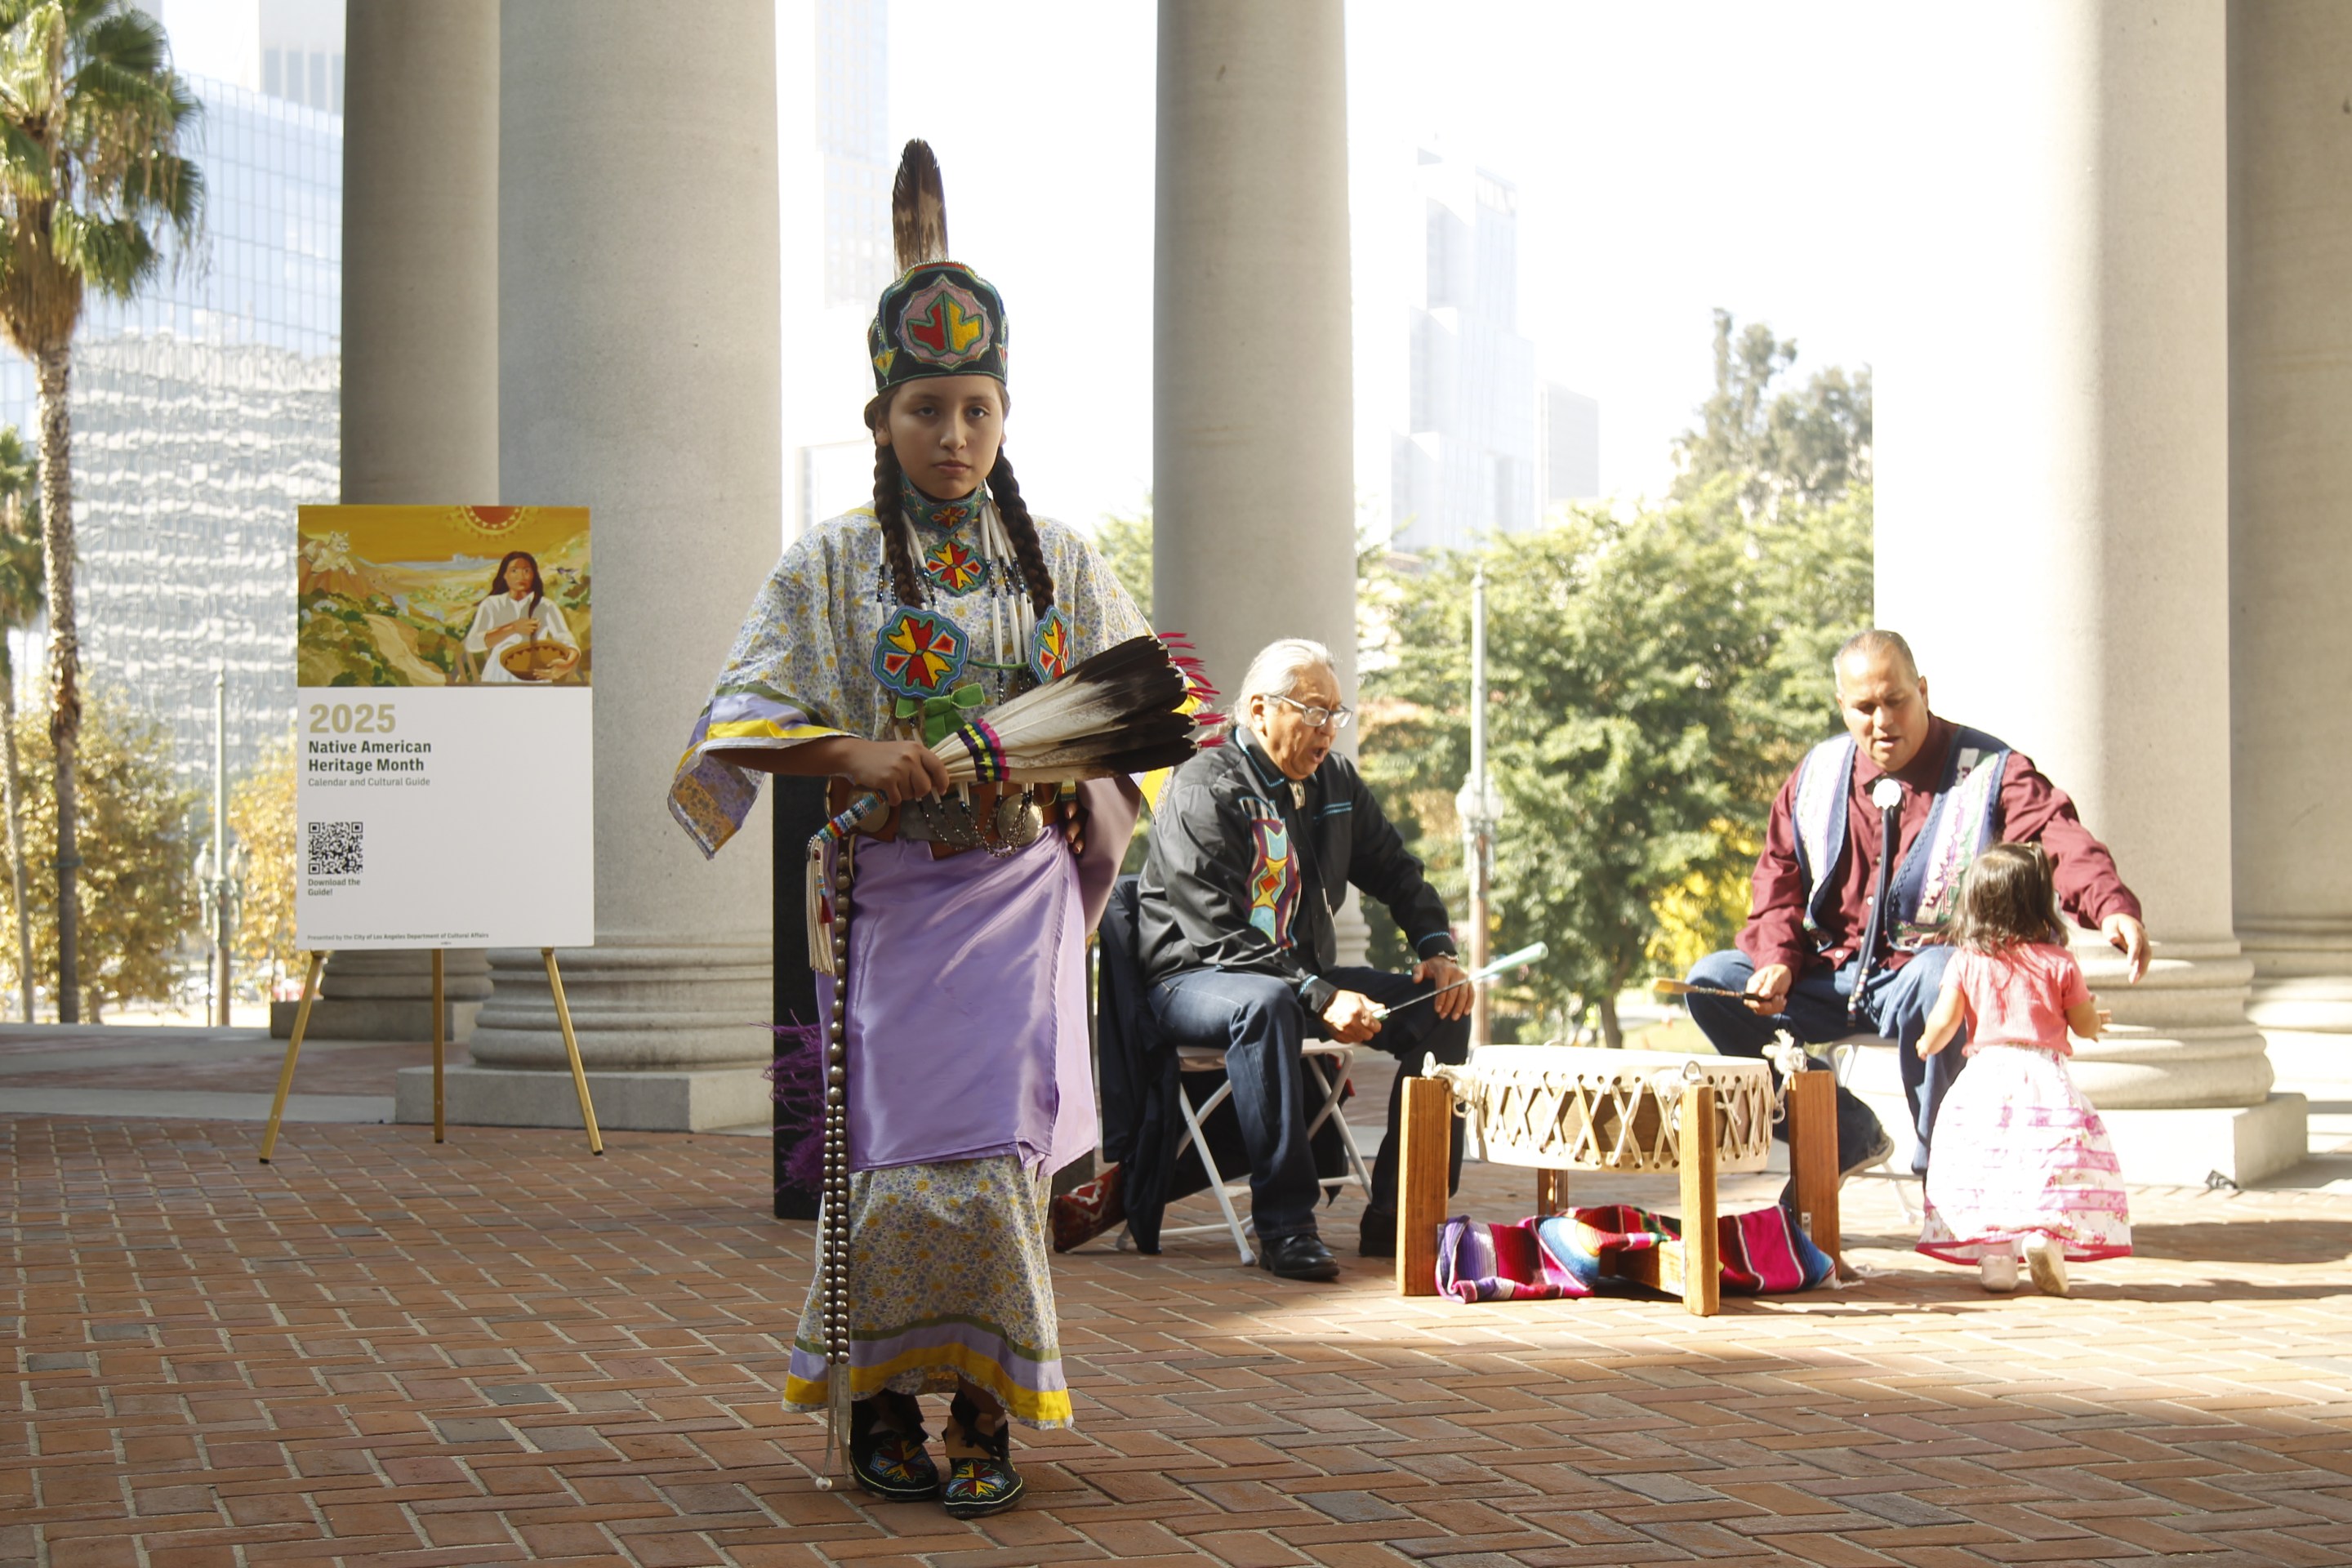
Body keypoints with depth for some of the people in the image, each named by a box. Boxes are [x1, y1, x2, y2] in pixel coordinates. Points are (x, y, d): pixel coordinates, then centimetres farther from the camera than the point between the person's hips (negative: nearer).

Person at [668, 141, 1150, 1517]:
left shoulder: (1064, 566, 10)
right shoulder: (830, 567, 4)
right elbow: (744, 720, -1)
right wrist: (855, 756, -18)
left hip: (1020, 892, 1)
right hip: (886, 895, -1)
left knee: (999, 1145, -9)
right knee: (901, 1156, -7)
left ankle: (987, 1411, 0)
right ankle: (881, 1402, 7)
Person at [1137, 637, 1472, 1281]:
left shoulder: (1334, 781, 10)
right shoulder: (1201, 792, -15)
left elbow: (1394, 871, 22)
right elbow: (1218, 936, -23)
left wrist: (1437, 950, 2)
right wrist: (1320, 998, -31)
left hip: (1304, 975, 8)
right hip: (1195, 981, -8)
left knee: (1441, 1009, -8)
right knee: (1265, 1005, -41)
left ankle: (1399, 1217, -8)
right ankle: (1284, 1228, -39)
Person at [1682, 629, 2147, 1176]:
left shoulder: (1989, 771, -6)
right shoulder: (1817, 776, 8)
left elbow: (2057, 836, -23)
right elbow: (1779, 878, 10)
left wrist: (2112, 906, -44)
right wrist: (1777, 963, -10)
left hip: (1924, 972, -5)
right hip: (1831, 976, 5)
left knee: (1935, 979, -40)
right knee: (1711, 979, -10)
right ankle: (1847, 1136, 4)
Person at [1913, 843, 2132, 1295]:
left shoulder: (1966, 961, 3)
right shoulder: (2058, 963, 2)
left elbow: (1943, 1022, -1)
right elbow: (2086, 1025, 8)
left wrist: (1928, 1046, 20)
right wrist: (2094, 1014, 31)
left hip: (1985, 1075, 1)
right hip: (2045, 1079, -1)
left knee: (1987, 1166, 3)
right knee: (2051, 1160, -2)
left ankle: (1994, 1254, -6)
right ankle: (2046, 1234, -23)